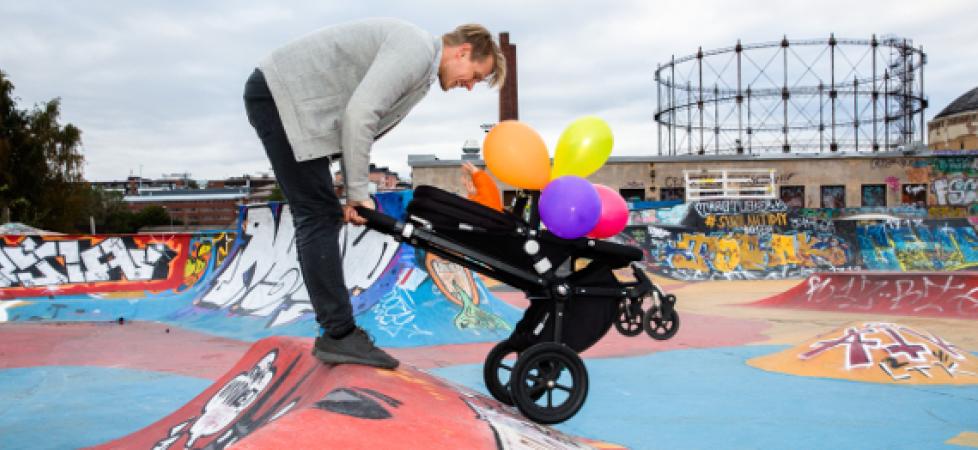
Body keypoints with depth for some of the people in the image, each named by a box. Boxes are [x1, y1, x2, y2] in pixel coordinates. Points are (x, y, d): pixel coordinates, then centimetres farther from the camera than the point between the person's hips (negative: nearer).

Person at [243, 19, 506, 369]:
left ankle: (335, 333, 13)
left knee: (321, 217, 8)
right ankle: (340, 336, -8)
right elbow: (359, 114, -26)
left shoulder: (421, 72, 16)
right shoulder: (416, 50, -16)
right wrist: (358, 192, -18)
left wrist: (354, 194, 4)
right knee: (320, 215, -11)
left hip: (286, 98, 10)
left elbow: (359, 122, 13)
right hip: (279, 94, -10)